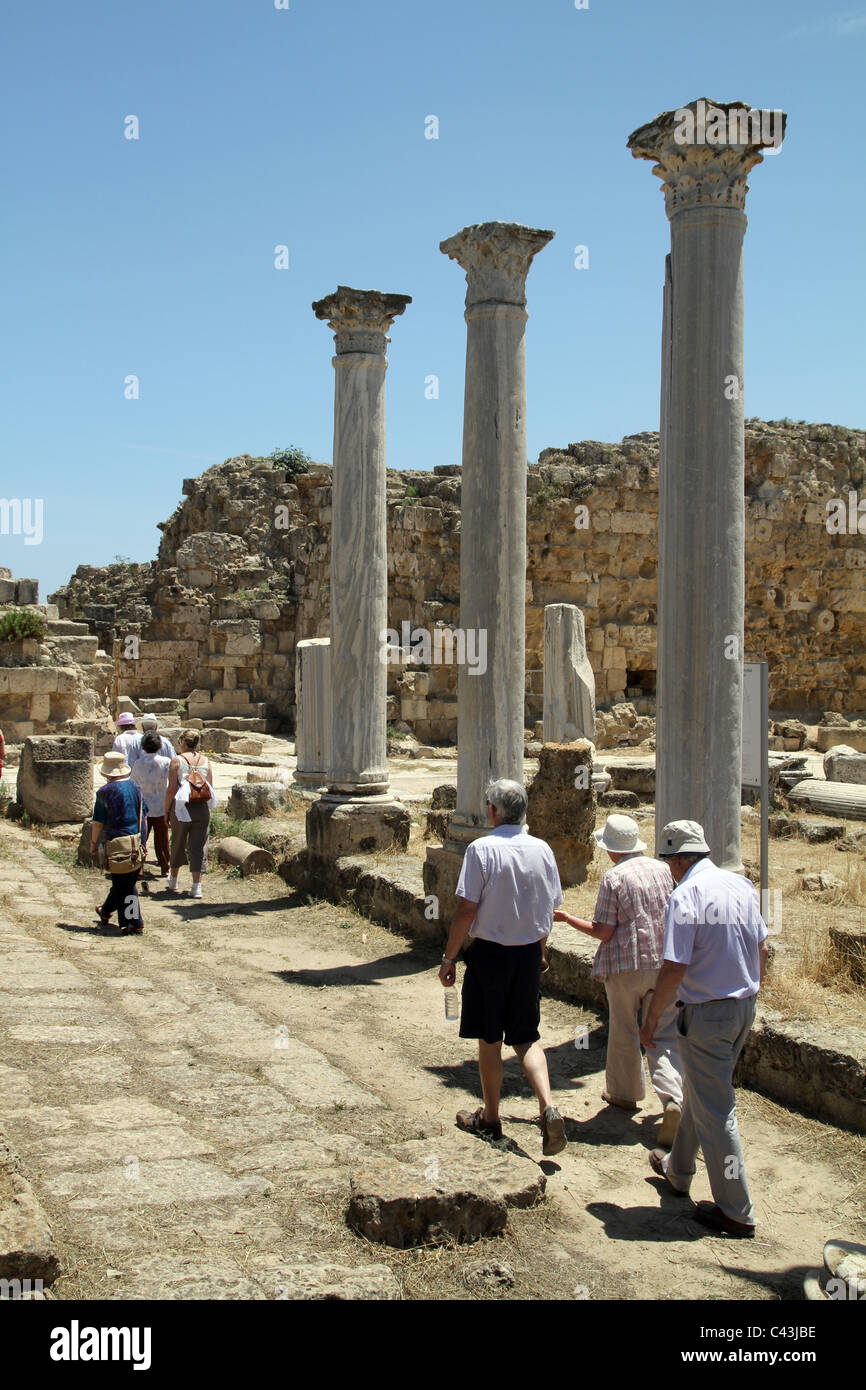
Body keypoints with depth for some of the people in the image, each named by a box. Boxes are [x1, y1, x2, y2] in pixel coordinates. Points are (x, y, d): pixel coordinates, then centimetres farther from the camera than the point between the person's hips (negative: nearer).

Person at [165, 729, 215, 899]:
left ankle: (173, 881, 29)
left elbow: (171, 789, -7)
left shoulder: (177, 760, -4)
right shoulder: (205, 761, 6)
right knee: (199, 846, 4)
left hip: (181, 807, -2)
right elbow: (210, 788, 6)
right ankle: (197, 886, -3)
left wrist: (166, 810, 1)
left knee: (178, 844, 15)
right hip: (202, 808, 2)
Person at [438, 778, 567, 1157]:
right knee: (526, 1036, 14)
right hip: (529, 955, 4)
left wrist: (449, 957, -6)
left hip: (490, 954, -4)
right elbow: (550, 911, 7)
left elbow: (466, 910, -15)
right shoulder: (542, 850, 1)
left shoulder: (482, 849, -14)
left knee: (490, 1040, 10)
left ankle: (490, 1119, 24)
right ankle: (549, 1108, -5)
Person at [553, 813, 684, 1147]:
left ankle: (624, 1092, 30)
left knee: (623, 1032, 16)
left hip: (626, 964, -3)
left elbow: (604, 932, -10)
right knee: (664, 1036, 3)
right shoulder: (663, 869, 4)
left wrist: (566, 918, 1)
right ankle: (674, 1100, -15)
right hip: (665, 962, 3)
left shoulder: (614, 877, -10)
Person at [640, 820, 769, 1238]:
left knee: (714, 1109, 2)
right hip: (745, 1007, 8)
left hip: (706, 1014, -8)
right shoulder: (742, 886, 3)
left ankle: (736, 1212, 8)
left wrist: (651, 1019, -10)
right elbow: (761, 948, 11)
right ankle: (677, 1170, 41)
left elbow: (674, 968, -21)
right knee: (698, 1093, 24)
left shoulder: (686, 895, -20)